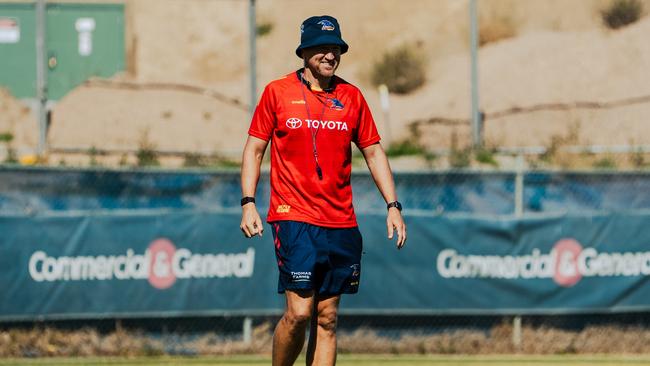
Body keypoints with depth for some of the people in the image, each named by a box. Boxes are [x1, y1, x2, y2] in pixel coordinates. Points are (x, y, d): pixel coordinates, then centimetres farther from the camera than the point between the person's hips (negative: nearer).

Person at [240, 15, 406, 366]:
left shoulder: (351, 96, 9)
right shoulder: (277, 92, 1)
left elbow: (373, 152, 15)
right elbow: (254, 149, 6)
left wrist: (393, 206, 7)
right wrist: (248, 203, -5)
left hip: (341, 224, 4)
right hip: (294, 218, -4)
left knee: (326, 319, 4)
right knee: (299, 312, -13)